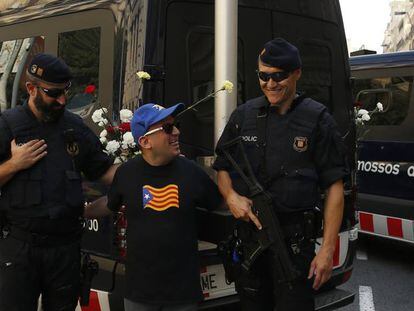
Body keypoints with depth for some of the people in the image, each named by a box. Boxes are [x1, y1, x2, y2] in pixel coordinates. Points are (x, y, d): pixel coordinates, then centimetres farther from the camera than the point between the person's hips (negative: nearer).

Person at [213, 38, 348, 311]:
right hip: (247, 231, 4)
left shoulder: (317, 119, -5)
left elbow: (334, 187, -6)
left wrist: (328, 249, -11)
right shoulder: (243, 116, 6)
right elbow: (222, 167, 15)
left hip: (295, 240, -4)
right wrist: (230, 196, -8)